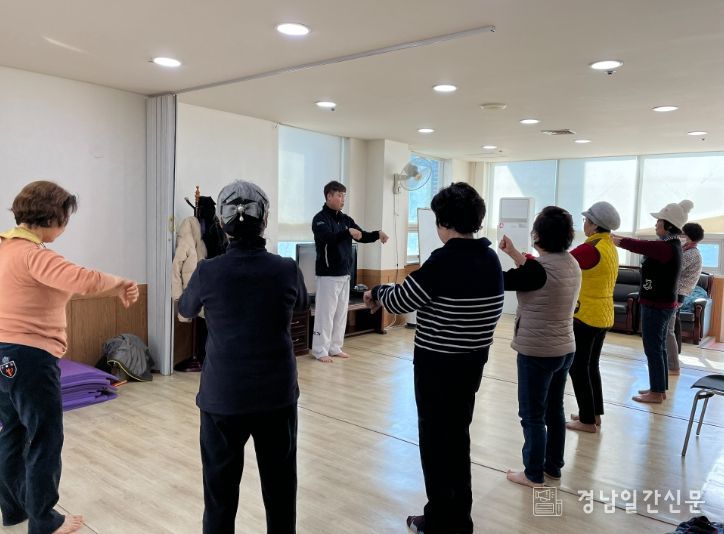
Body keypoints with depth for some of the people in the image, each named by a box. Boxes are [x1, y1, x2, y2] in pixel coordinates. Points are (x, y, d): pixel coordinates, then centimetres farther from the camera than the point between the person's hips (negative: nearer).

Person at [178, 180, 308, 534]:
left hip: (222, 397, -1)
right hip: (278, 396, 1)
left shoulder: (208, 272, -13)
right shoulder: (287, 270, -11)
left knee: (221, 490, 15)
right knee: (280, 487, 18)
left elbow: (185, 310, 9)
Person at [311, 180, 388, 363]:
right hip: (328, 275, -7)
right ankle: (320, 350, 6)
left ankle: (335, 347, 20)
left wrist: (377, 234, -9)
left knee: (341, 313, 10)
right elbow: (327, 237, -26)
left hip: (344, 274, 7)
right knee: (325, 313, -3)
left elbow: (362, 236, 10)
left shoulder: (346, 219, 12)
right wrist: (348, 232, -39)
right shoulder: (320, 219, -8)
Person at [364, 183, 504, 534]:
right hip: (474, 361, 7)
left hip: (438, 364, -7)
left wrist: (376, 293, 7)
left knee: (435, 440, 9)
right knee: (459, 437, 20)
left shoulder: (445, 259, -21)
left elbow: (401, 301, -14)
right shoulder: (491, 258, 2)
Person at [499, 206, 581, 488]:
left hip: (536, 352, -8)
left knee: (532, 414, 6)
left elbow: (502, 281, -13)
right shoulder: (571, 264, 3)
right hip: (564, 349, 8)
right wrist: (514, 253, 22)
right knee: (554, 409, 20)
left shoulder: (540, 267, -22)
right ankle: (553, 466, 33)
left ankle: (534, 474, 18)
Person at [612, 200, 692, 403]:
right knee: (659, 348, 16)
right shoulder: (672, 245, 9)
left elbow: (636, 245, -19)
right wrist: (614, 237, 9)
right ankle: (660, 389, 26)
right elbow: (643, 245, 11)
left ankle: (656, 393, 9)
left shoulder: (666, 247, -21)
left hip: (656, 305, -10)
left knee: (653, 349, 0)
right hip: (663, 303, 10)